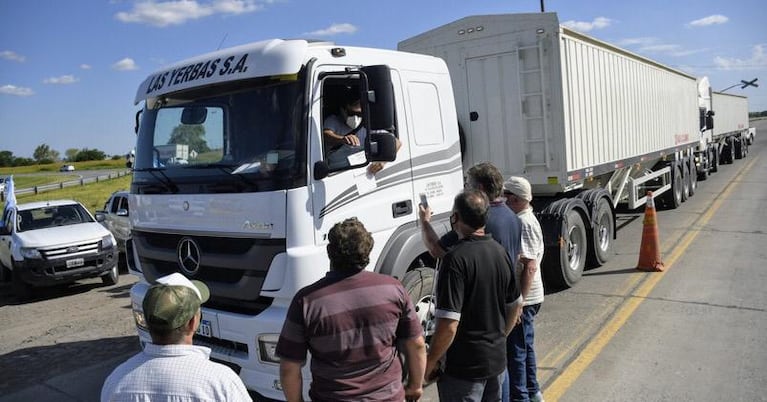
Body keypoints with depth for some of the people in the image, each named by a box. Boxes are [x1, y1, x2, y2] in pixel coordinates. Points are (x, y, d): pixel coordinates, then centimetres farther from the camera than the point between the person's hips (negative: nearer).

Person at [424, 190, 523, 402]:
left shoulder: (456, 259, -24)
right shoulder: (500, 252, 1)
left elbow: (448, 325, -27)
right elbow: (514, 305, 12)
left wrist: (430, 362, -13)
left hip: (463, 369, -7)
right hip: (497, 360, 7)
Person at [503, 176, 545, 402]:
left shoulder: (525, 224, -20)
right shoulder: (522, 219, 10)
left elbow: (530, 267, -24)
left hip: (523, 298, -10)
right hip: (526, 297, 10)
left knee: (516, 350, 0)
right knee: (525, 346, 21)